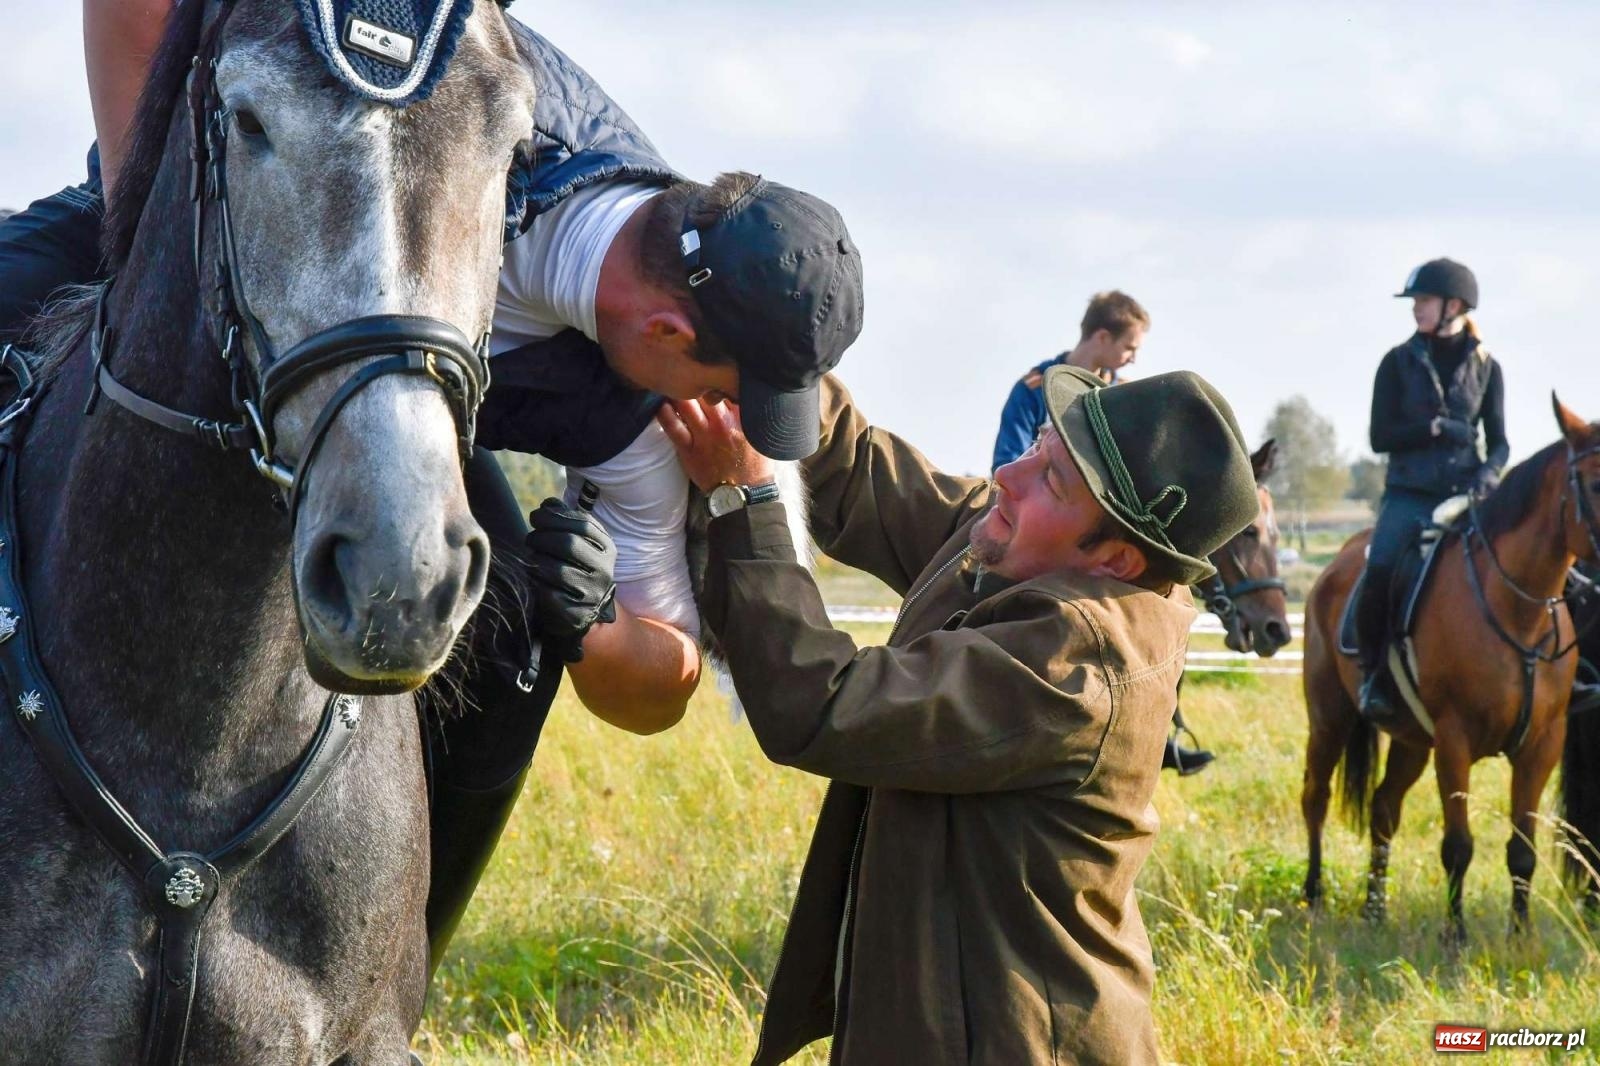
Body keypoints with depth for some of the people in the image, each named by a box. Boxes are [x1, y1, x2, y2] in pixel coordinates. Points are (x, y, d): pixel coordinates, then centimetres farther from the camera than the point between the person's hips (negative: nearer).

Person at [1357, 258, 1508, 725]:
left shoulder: (1486, 367, 9)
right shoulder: (1399, 363, 6)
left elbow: (1498, 440, 8)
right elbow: (1381, 436, 0)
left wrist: (1489, 473, -13)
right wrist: (1437, 428, -12)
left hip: (1467, 492, 1)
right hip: (1410, 493, -1)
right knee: (1380, 571, -26)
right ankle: (1373, 674, -8)